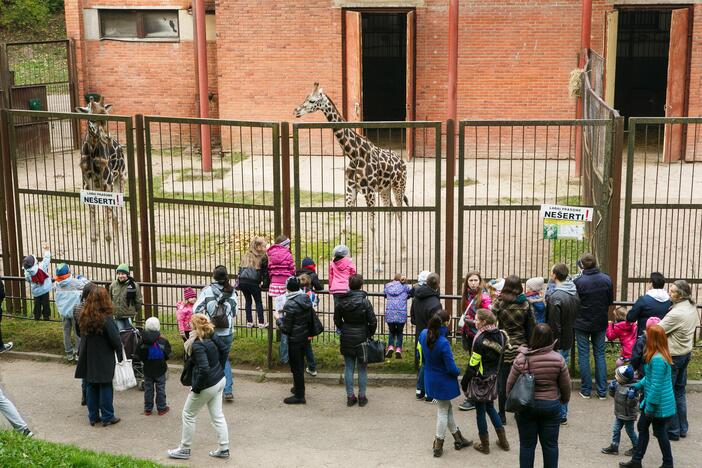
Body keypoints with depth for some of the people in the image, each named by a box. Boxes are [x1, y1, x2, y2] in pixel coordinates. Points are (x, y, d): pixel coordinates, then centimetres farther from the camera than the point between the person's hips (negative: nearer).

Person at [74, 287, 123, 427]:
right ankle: (107, 417, 12)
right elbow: (115, 339, -18)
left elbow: (79, 333, 14)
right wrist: (120, 354, -4)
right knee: (105, 387, 6)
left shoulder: (83, 317, -2)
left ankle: (93, 417, 21)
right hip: (104, 359, -5)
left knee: (91, 387, 14)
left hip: (88, 359, 5)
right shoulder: (106, 319, -21)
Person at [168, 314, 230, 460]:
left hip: (208, 385, -8)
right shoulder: (212, 335, -4)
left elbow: (204, 370, -30)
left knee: (188, 415, 11)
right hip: (220, 381, 8)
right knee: (217, 415, 17)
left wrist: (196, 388, -18)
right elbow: (225, 350, 10)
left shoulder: (197, 345, -27)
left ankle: (184, 450, 23)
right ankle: (224, 449, 22)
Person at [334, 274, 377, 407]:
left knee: (348, 368, 10)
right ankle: (362, 397, 13)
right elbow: (373, 321, -12)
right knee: (362, 368, 8)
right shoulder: (365, 301, -14)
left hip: (346, 339, 3)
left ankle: (350, 396, 13)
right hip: (362, 338, -3)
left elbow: (337, 320, 5)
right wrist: (369, 334, 4)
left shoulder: (340, 301, -3)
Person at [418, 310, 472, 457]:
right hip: (444, 381, -6)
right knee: (443, 411, 13)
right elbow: (451, 368, -24)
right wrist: (458, 372, -2)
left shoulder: (423, 334, -12)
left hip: (430, 378, 6)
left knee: (447, 408, 23)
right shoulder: (443, 343, -32)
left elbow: (421, 355, 4)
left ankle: (458, 439, 37)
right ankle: (438, 446, 25)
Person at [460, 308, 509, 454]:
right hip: (493, 378, 7)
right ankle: (503, 441, 27)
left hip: (480, 379, -7)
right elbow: (500, 358, 7)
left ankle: (484, 445, 18)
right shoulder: (500, 335, -2)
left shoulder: (481, 340, -23)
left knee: (480, 411, 8)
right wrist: (495, 372, 17)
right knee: (490, 407, 23)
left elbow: (473, 364, -19)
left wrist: (464, 382, -10)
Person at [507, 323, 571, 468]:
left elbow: (510, 383, -6)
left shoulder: (522, 359, -13)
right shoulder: (558, 359, -10)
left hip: (526, 406, -1)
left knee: (527, 444, 10)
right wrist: (564, 399, 20)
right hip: (551, 406, 1)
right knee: (550, 444, 12)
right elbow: (566, 386, 0)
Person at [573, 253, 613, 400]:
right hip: (600, 323, 3)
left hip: (582, 323, -3)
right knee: (600, 355, 12)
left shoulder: (578, 281, -19)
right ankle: (602, 391, 12)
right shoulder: (606, 280, -7)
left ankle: (586, 390, 11)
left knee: (583, 356, 7)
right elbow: (610, 300, 3)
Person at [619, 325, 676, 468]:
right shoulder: (660, 355, 4)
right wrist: (638, 385, 18)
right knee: (642, 427, 18)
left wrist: (650, 406, -21)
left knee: (660, 432, 7)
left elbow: (656, 385, -27)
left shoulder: (658, 359, -28)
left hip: (659, 404, -10)